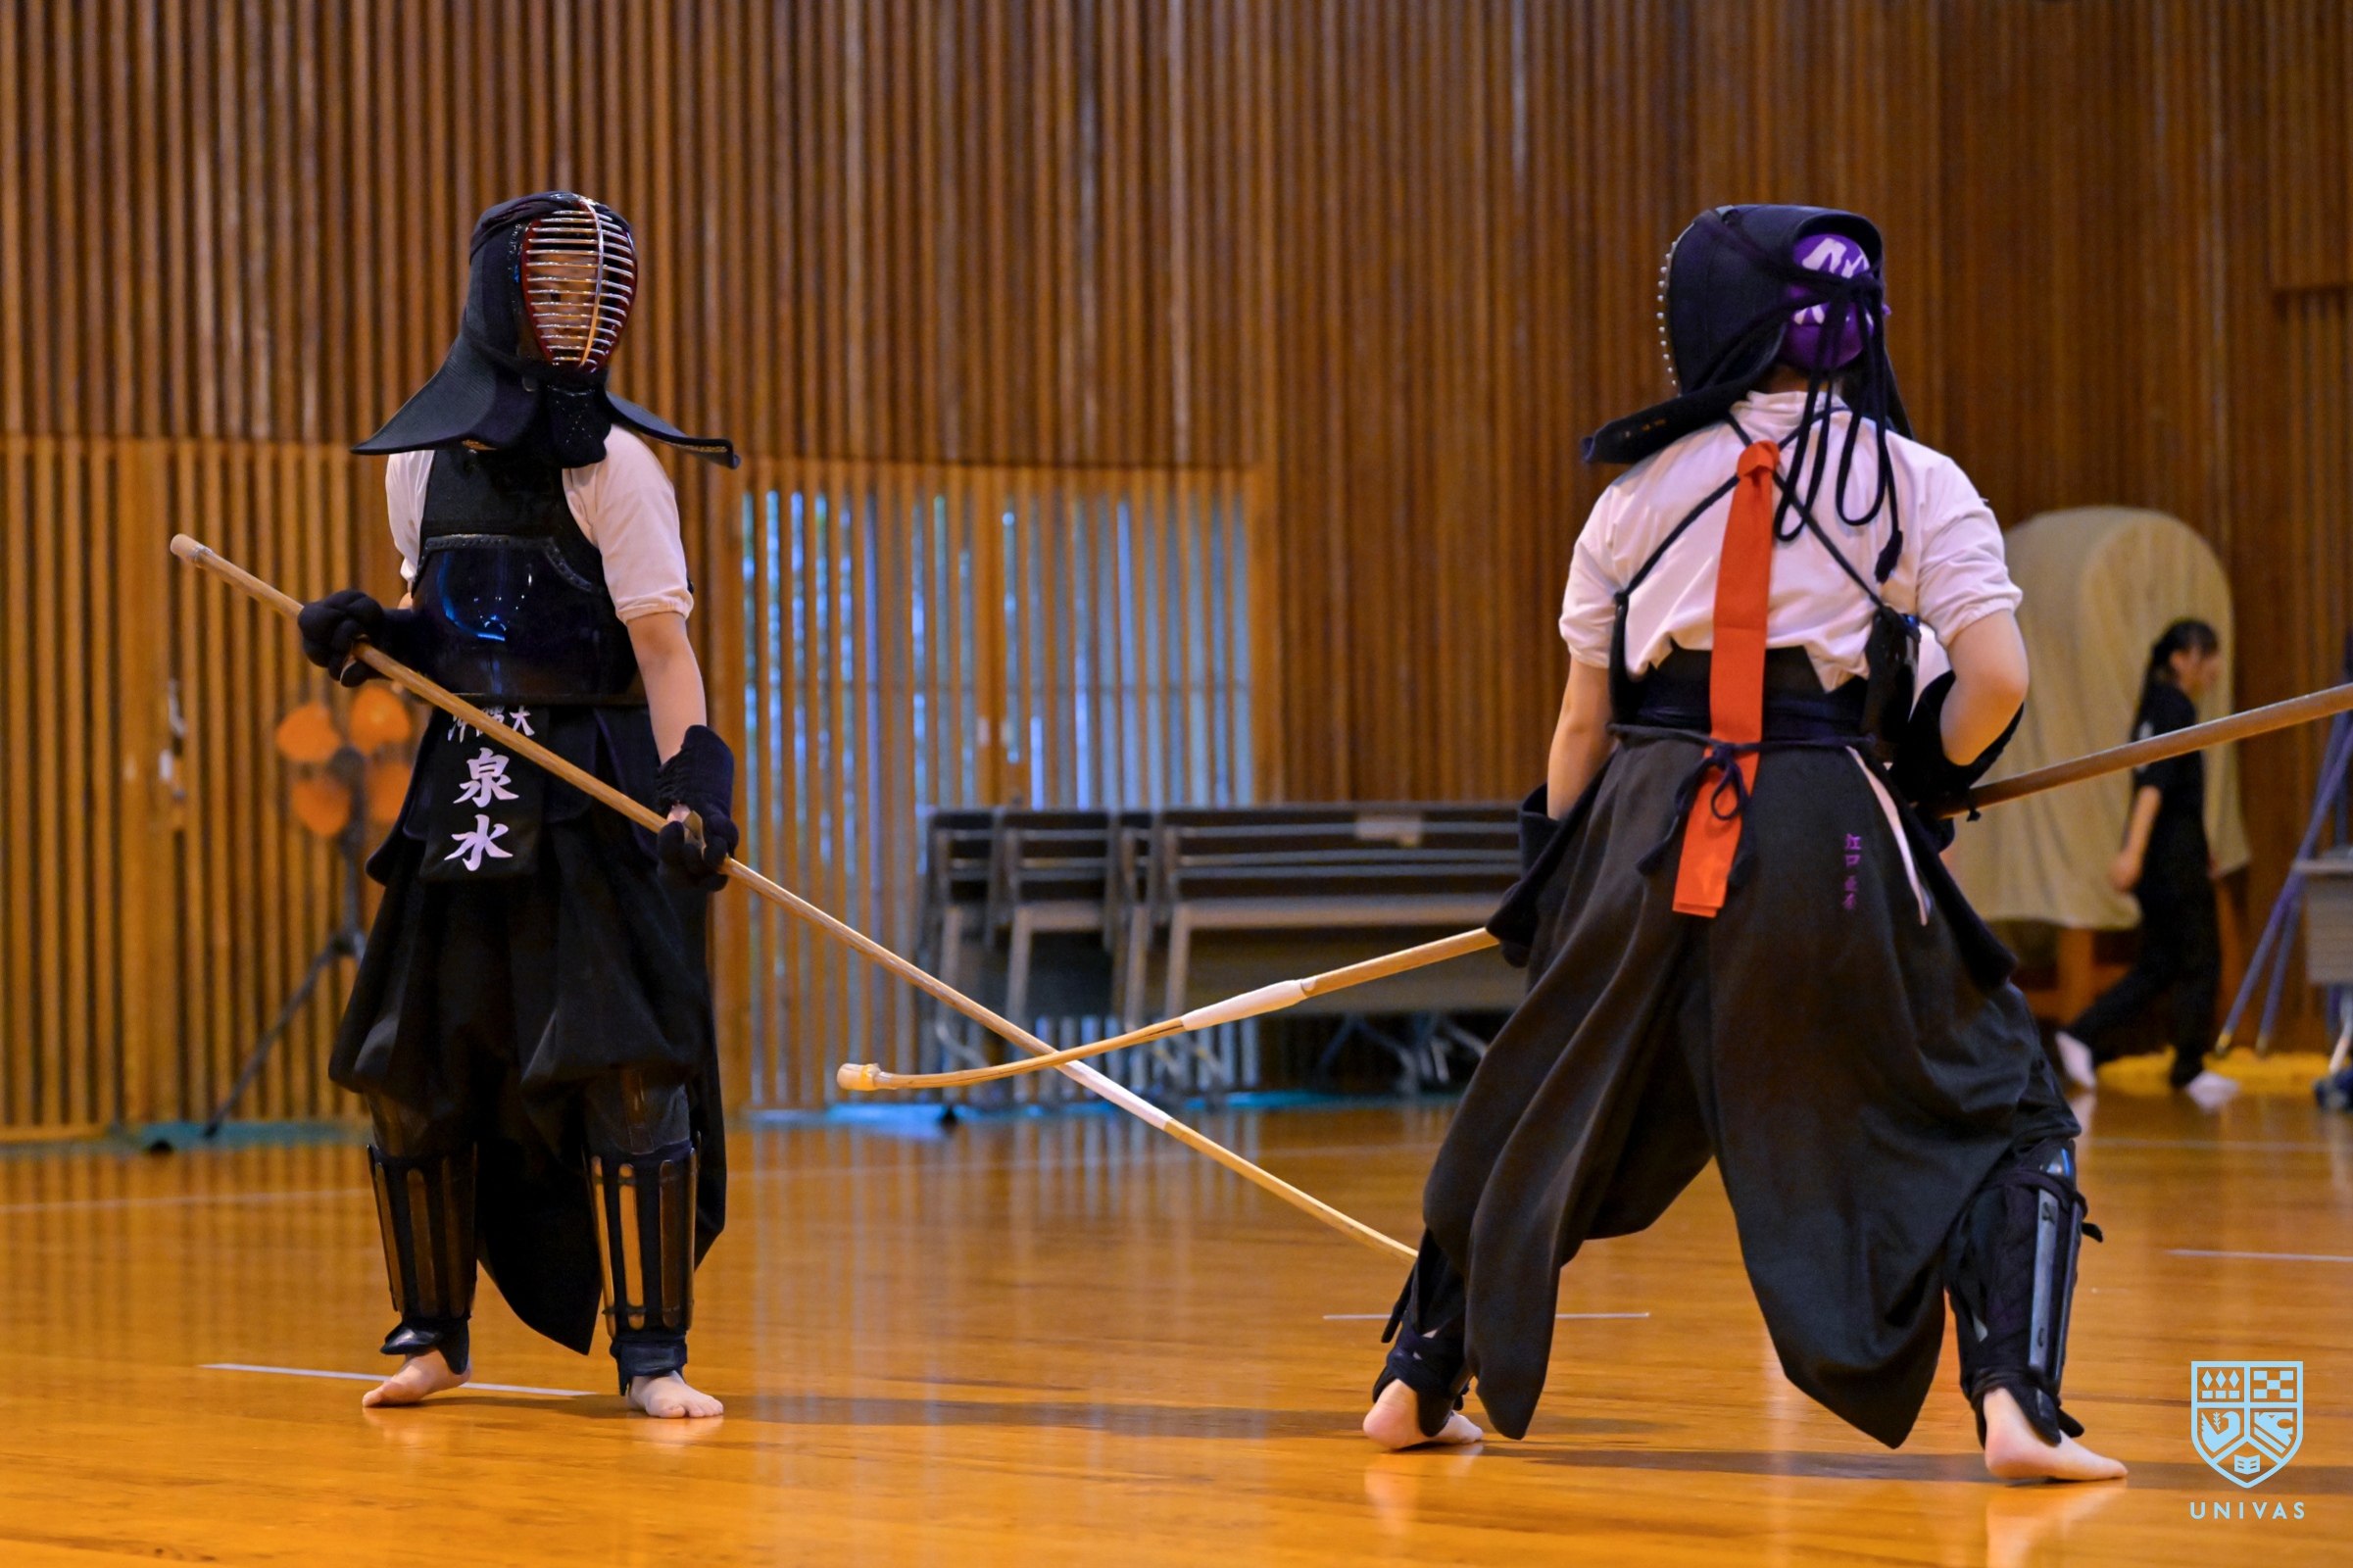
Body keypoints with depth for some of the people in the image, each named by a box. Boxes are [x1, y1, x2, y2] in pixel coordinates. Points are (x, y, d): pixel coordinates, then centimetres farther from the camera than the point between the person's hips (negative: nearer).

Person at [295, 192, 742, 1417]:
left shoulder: (607, 461, -4)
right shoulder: (420, 458, 10)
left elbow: (661, 638, -10)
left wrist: (692, 780, -22)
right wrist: (371, 627, 2)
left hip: (597, 796, -5)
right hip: (462, 789, 5)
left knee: (627, 1065, -11)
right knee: (410, 1069, 5)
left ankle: (651, 1351, -2)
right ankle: (431, 1335, 21)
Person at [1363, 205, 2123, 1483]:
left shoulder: (1641, 490, 8)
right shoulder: (1915, 483, 1)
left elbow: (1582, 720, 11)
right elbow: (1996, 678, -10)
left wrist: (1556, 856, 24)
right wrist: (1931, 777, 9)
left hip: (1645, 835, 3)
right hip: (1824, 843, -3)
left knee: (1536, 1117, 21)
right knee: (2001, 1125, 7)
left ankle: (1416, 1380, 28)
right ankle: (2014, 1403, -11)